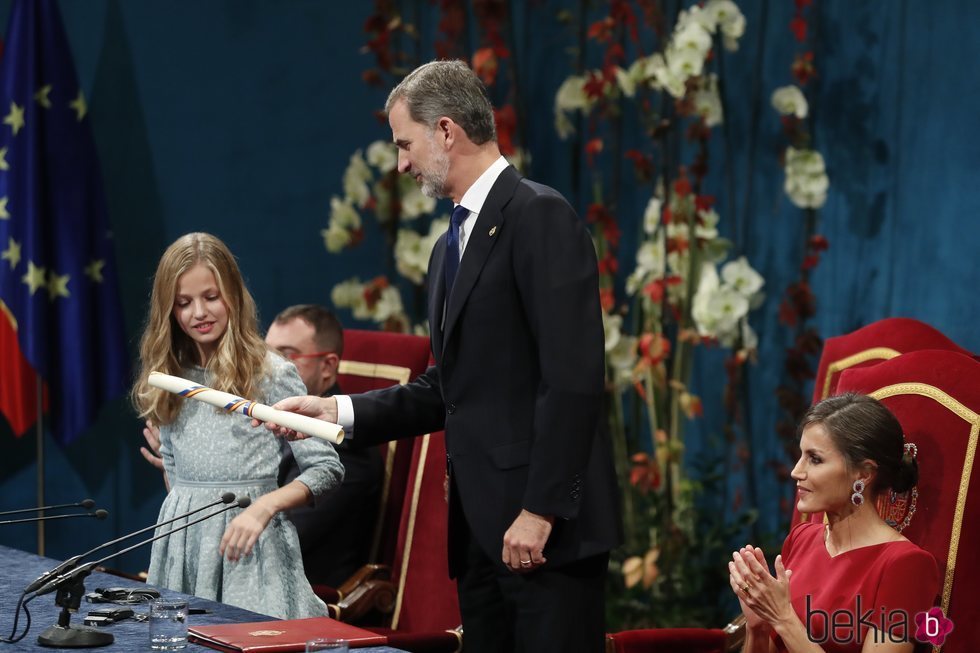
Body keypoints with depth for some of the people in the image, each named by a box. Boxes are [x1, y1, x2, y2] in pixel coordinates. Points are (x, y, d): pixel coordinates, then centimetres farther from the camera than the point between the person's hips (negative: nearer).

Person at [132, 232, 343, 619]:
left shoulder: (271, 374, -6)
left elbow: (326, 470, -8)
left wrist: (265, 505, -20)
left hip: (249, 544, -5)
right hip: (181, 541, 5)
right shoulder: (171, 378, 10)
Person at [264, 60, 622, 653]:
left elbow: (573, 377, -18)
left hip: (546, 529, -9)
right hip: (481, 527, 9)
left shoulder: (540, 216, -10)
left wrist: (540, 512, -21)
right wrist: (340, 411, 11)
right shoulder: (452, 246, 19)